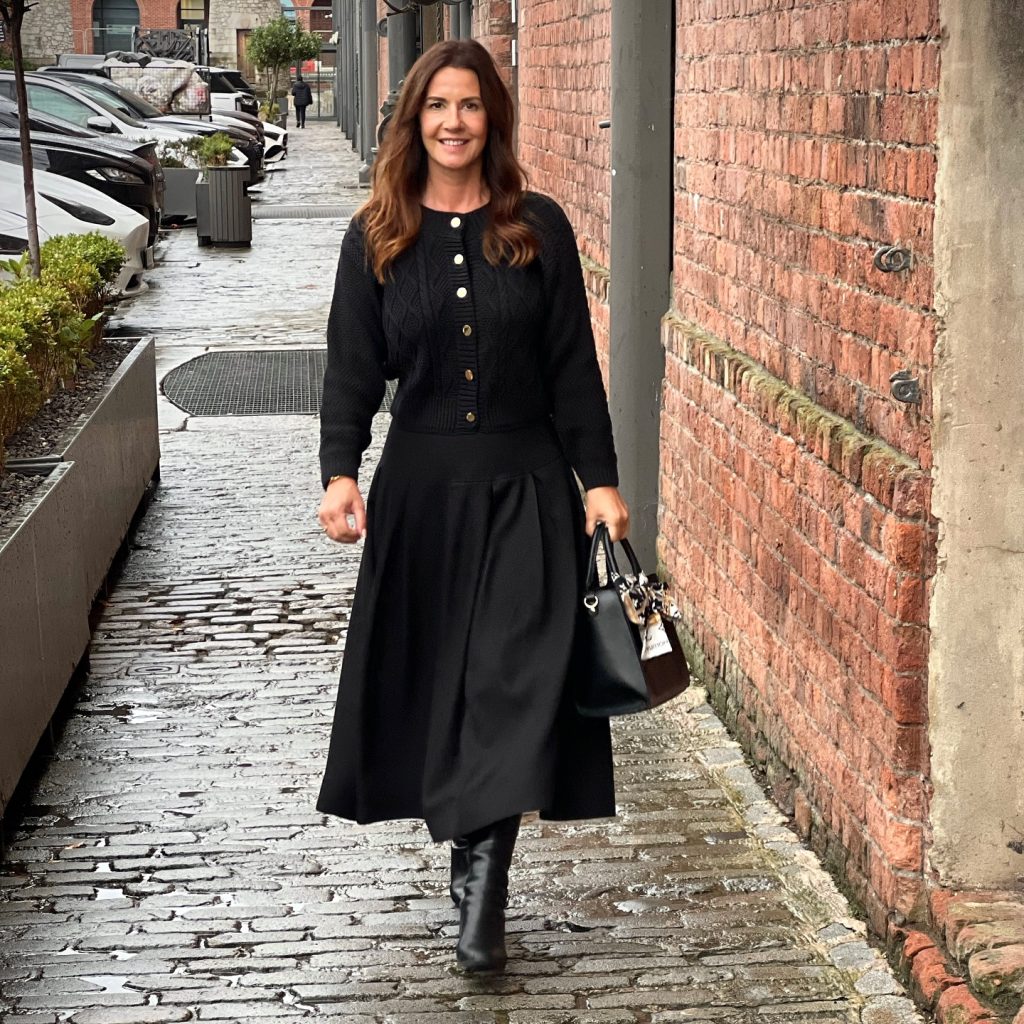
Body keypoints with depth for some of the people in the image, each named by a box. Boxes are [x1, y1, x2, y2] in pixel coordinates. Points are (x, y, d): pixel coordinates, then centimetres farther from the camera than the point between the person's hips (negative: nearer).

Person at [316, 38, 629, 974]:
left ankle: (483, 886, -9)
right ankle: (475, 868, 20)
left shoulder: (539, 228, 2)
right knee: (432, 678, 6)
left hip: (525, 486, -1)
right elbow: (353, 368, 1)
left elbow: (573, 366, 3)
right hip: (420, 486, 1)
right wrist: (339, 470, -13)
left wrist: (600, 477, -3)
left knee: (515, 679, -10)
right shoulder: (376, 239, 4)